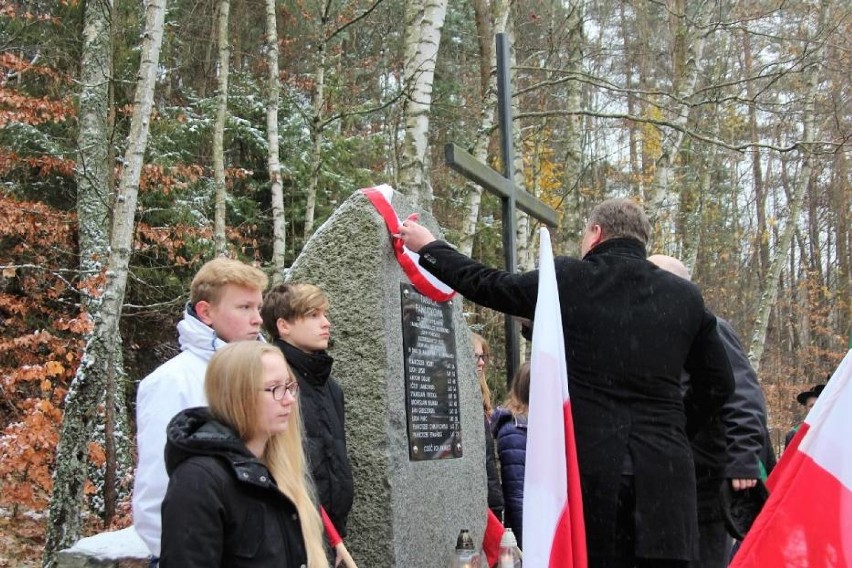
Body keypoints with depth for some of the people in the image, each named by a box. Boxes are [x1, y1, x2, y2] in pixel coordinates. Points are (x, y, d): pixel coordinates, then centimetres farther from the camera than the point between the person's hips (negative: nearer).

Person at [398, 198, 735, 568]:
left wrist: (428, 248, 28)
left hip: (588, 468, -2)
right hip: (664, 472, 2)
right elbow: (718, 384, 14)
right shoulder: (685, 297, 8)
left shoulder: (565, 280, 0)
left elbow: (486, 285, 14)